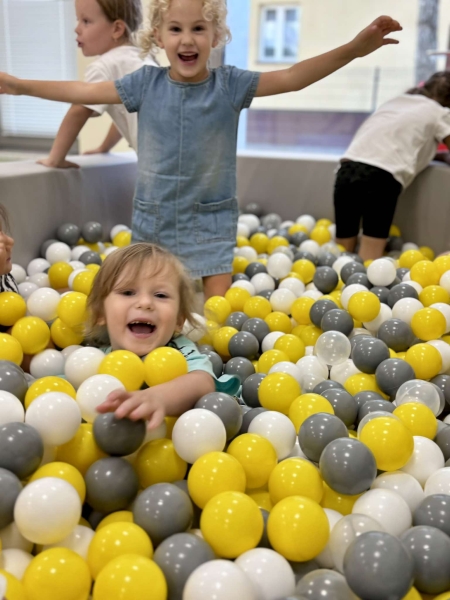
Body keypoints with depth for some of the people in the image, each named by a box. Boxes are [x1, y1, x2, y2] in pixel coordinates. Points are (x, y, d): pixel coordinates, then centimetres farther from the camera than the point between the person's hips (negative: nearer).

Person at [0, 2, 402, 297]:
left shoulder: (230, 85, -9)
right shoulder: (147, 83, -4)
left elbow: (290, 78, -17)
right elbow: (85, 92, 2)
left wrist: (354, 48, -28)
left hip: (211, 220, -2)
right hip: (153, 218, 2)